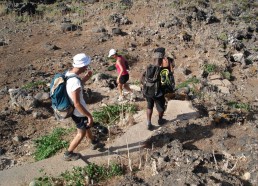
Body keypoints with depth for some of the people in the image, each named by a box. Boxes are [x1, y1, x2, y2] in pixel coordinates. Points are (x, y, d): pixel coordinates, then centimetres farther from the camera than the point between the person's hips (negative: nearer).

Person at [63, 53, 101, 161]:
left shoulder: (68, 73, -6)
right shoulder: (75, 81, -35)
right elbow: (77, 104, -32)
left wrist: (86, 78, 3)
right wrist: (89, 115, -22)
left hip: (74, 110, 9)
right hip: (78, 112, -9)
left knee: (87, 126, 29)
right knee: (81, 133, 14)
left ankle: (94, 143, 53)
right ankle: (68, 154, 29)